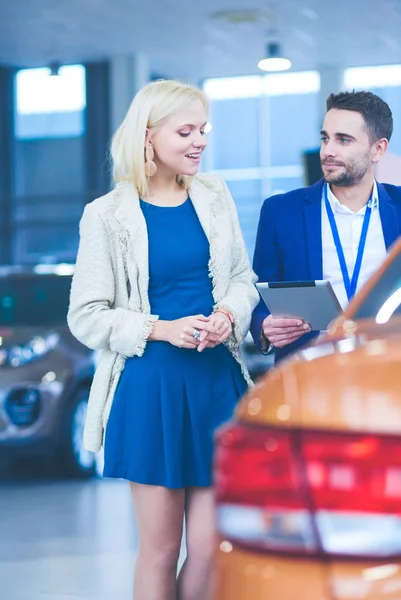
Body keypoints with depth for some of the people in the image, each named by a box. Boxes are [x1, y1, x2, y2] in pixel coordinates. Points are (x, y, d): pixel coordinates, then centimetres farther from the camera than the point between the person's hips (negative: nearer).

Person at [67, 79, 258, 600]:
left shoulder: (214, 196, 9)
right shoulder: (107, 215, -3)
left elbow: (243, 279, 16)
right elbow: (86, 317, -3)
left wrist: (229, 313, -6)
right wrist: (162, 329, -14)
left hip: (218, 381, 3)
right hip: (151, 387, -3)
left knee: (212, 546, 2)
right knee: (160, 548, 4)